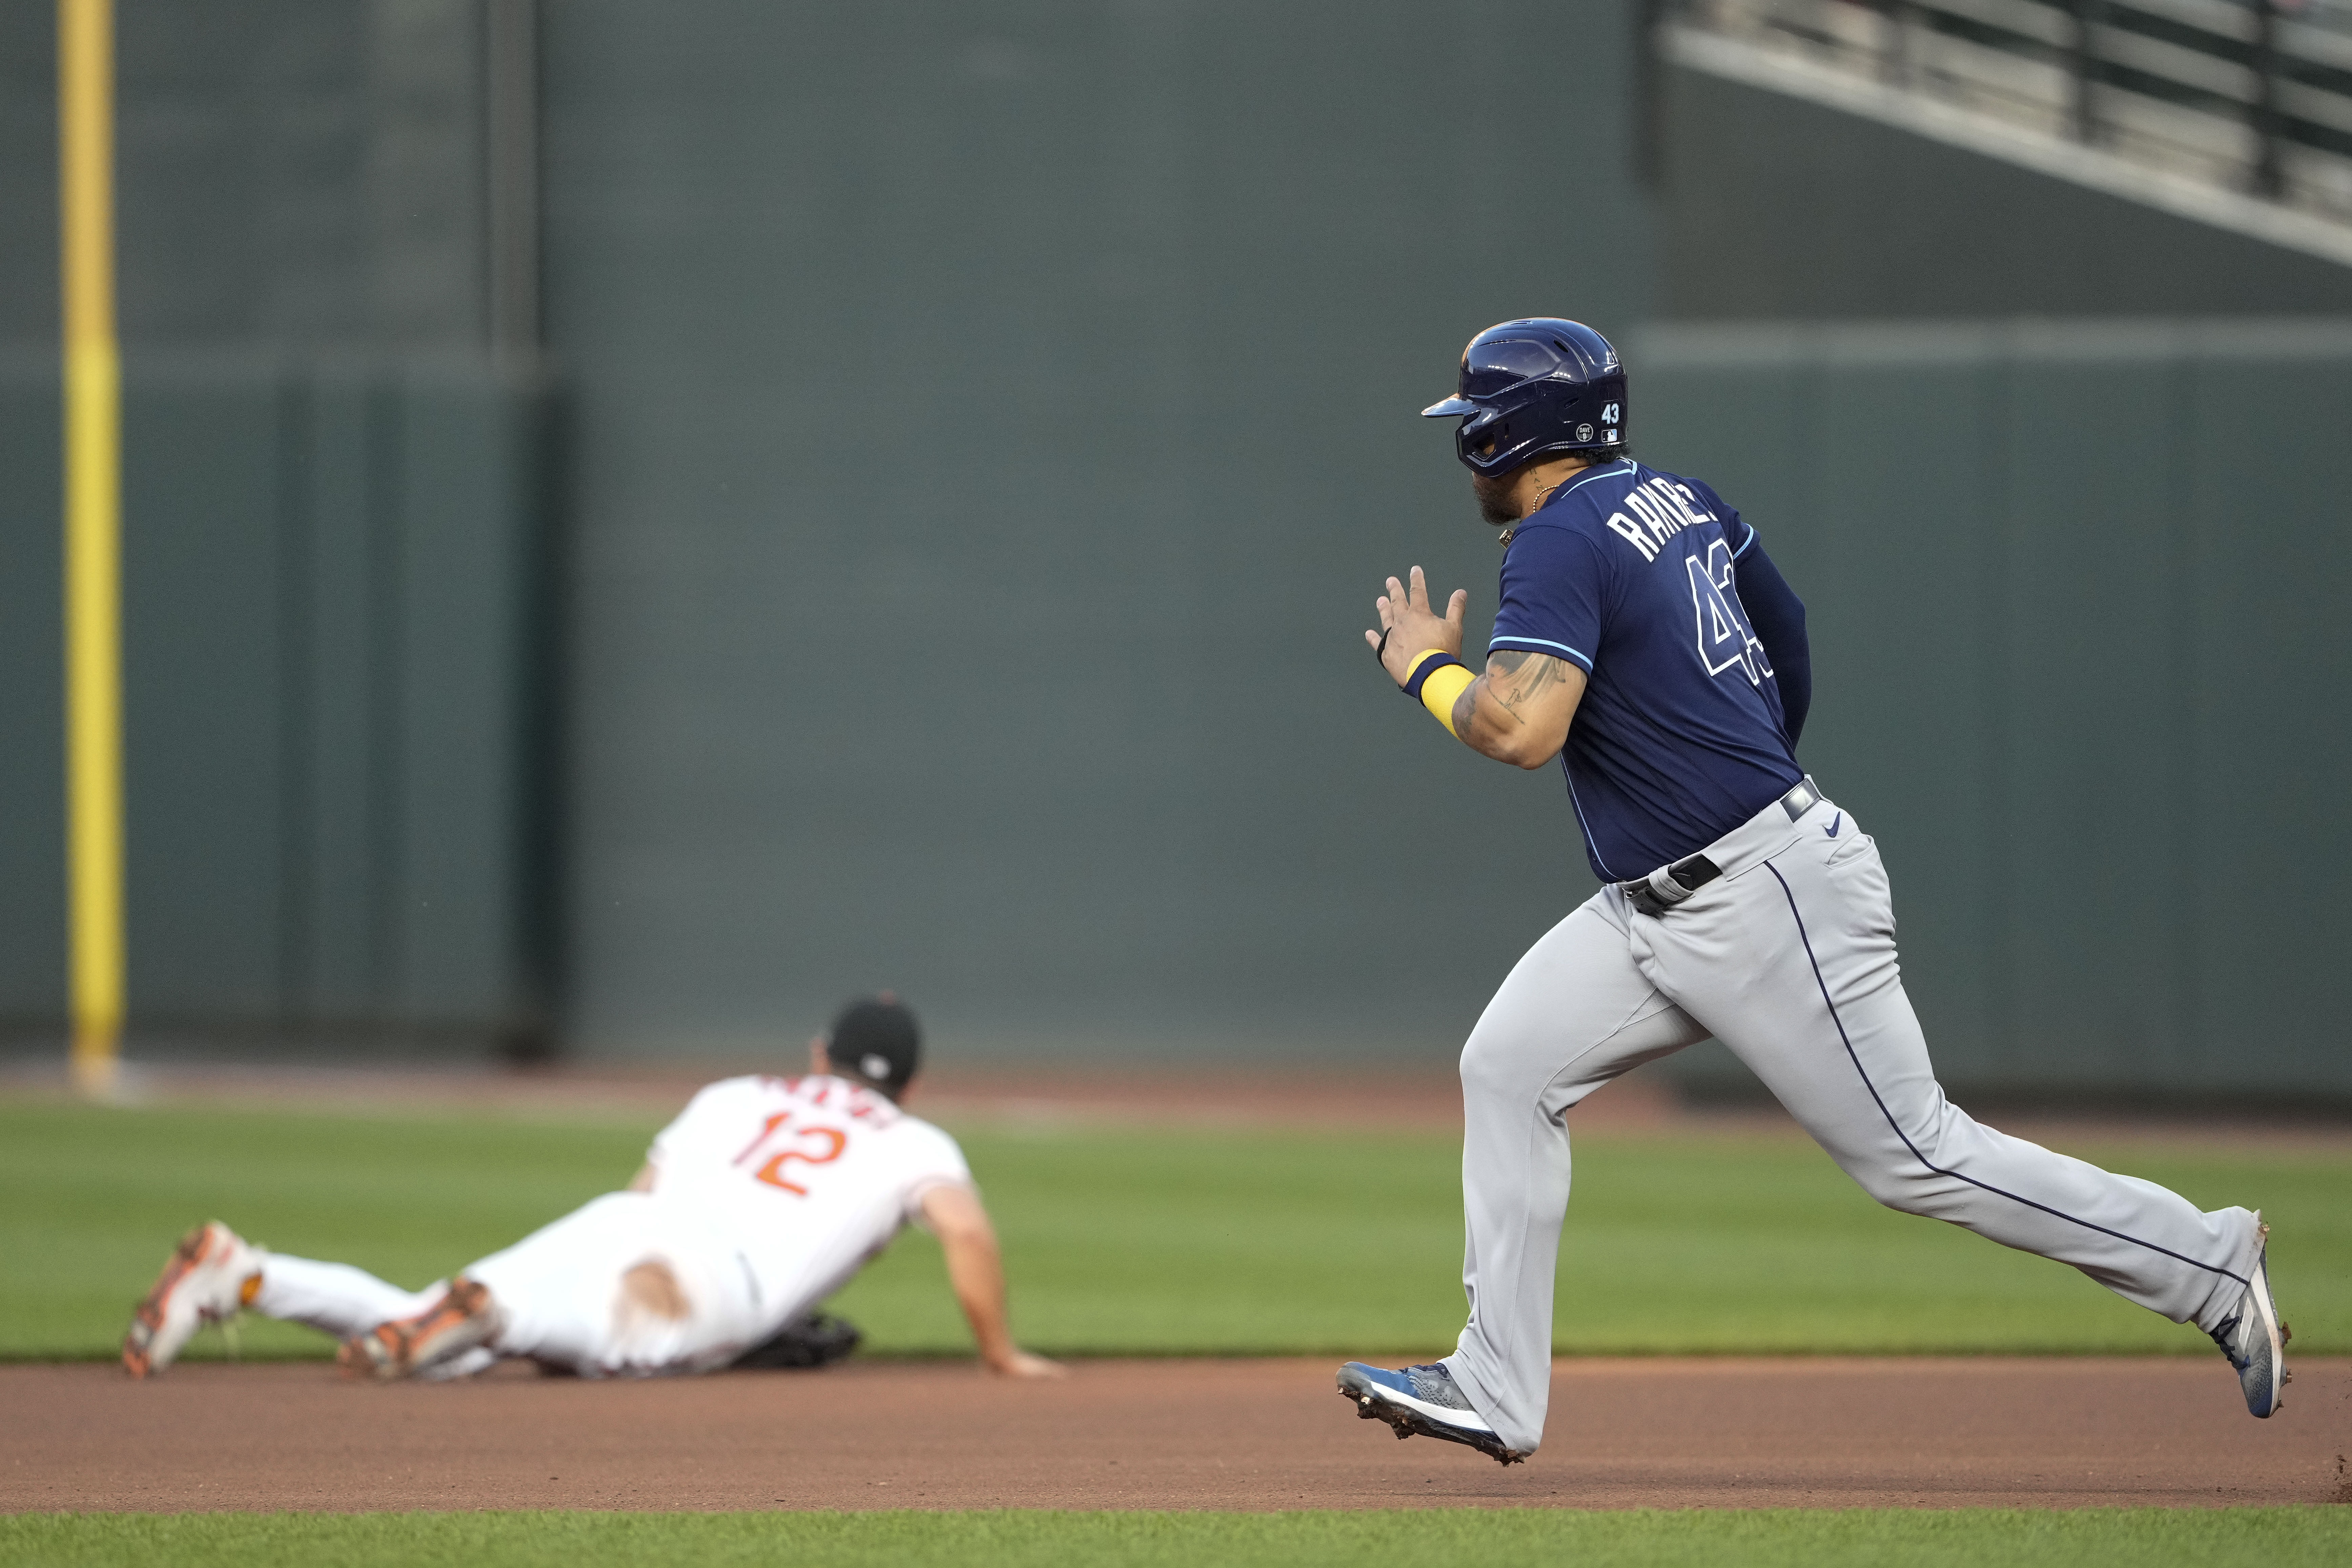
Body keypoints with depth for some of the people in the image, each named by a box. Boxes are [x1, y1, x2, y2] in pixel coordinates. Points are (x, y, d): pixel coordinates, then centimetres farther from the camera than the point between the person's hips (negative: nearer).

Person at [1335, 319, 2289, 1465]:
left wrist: (1427, 669, -10)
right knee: (1508, 1068, 5)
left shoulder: (1558, 543, -17)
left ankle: (2208, 1266, 4)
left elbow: (1520, 728, -30)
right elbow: (1784, 624, 24)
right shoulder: (1676, 498, 10)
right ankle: (1496, 1392, 6)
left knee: (1913, 1156, -4)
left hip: (1766, 902, -10)